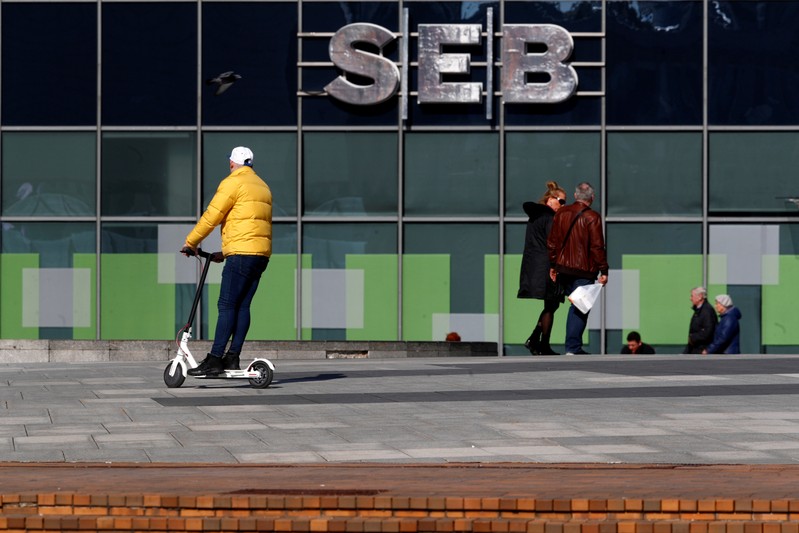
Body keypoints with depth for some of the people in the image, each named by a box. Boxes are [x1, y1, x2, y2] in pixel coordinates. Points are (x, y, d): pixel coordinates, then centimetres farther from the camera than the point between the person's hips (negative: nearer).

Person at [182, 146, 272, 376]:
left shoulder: (233, 182, -4)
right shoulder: (262, 187, 23)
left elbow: (211, 216, -7)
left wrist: (191, 242, 4)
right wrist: (225, 253, 27)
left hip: (241, 253, -8)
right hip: (262, 253, 8)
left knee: (227, 305, -10)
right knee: (243, 305, 8)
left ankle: (214, 360, -14)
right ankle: (232, 358, 6)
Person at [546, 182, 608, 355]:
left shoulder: (561, 214, 6)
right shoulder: (592, 217, -11)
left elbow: (552, 242, 11)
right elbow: (597, 247, -13)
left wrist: (553, 265, 19)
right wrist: (603, 271, -8)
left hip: (563, 268, 6)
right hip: (584, 271, -6)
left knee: (575, 305, 20)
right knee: (580, 308, -1)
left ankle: (572, 345, 20)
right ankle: (573, 347, -4)